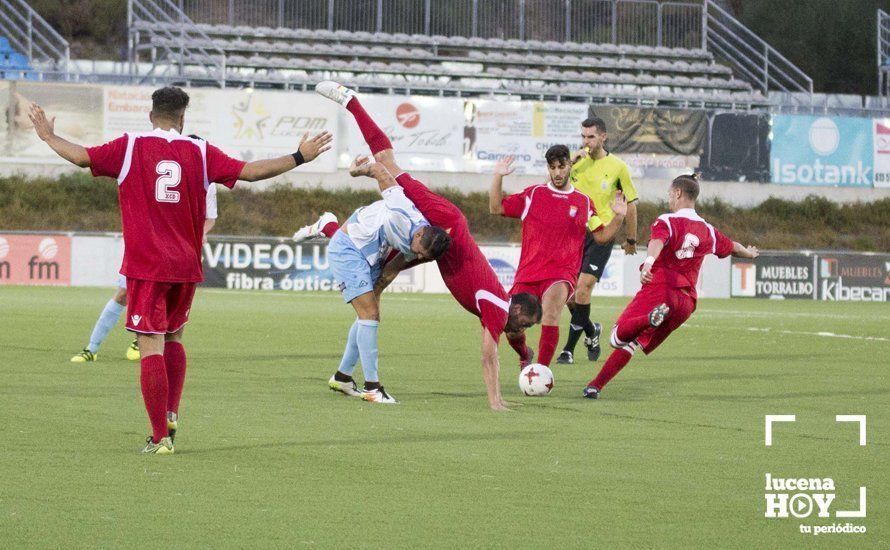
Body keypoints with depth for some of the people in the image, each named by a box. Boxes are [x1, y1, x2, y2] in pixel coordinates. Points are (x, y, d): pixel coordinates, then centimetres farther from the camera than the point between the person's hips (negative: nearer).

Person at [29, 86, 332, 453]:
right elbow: (250, 172, -2)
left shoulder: (130, 146, -2)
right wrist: (300, 158, 7)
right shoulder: (200, 151, 2)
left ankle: (160, 437, -5)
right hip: (186, 266, 3)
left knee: (151, 349, -3)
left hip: (145, 267, -3)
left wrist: (48, 136, 9)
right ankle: (171, 413, 11)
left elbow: (83, 157, -8)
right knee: (172, 337, 24)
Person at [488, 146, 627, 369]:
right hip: (528, 273, 1)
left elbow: (602, 236, 16)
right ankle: (525, 355, 33)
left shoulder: (583, 202, 11)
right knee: (512, 331, -6)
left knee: (551, 308, -34)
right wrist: (498, 177, -2)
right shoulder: (533, 194, 9)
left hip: (562, 275, -1)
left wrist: (618, 217, -1)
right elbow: (496, 208, 9)